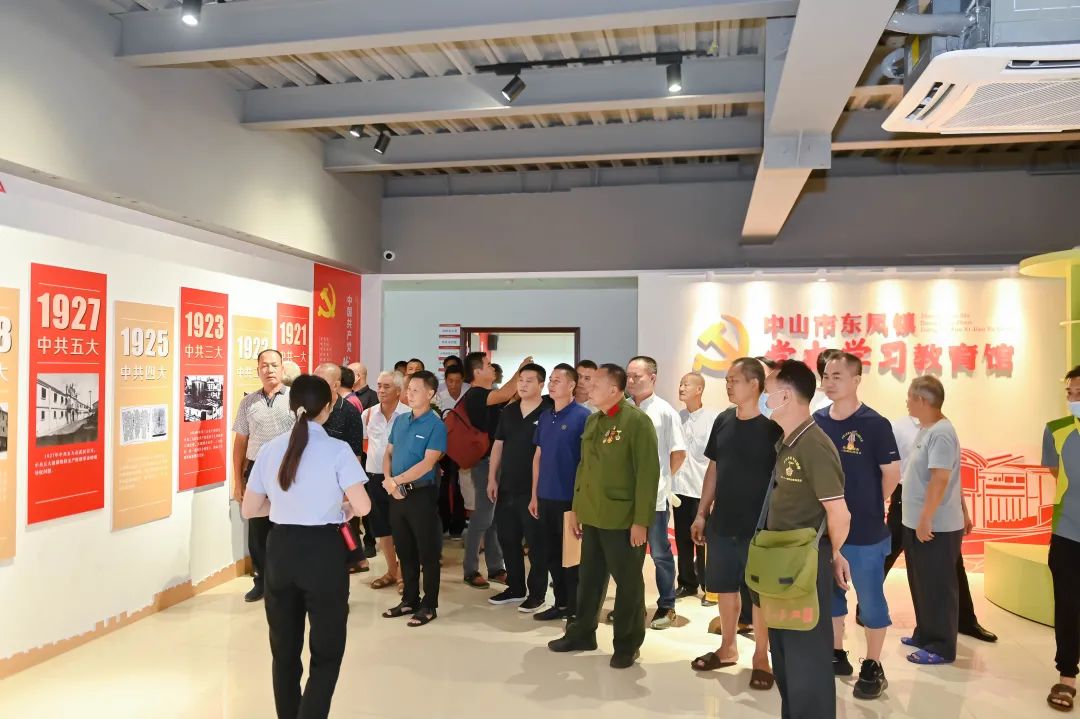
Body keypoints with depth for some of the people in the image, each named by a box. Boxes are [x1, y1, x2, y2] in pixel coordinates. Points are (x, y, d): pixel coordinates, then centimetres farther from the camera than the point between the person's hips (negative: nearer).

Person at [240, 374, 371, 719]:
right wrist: (346, 509, 3)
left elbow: (249, 509, 7)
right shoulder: (337, 450, -12)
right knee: (326, 651, 11)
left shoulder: (270, 448, 1)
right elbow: (363, 506, -18)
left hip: (280, 550, 4)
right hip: (323, 551, -4)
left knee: (284, 651, 21)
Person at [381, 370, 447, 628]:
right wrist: (388, 481, -7)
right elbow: (388, 454, 11)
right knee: (404, 551, 15)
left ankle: (429, 605, 13)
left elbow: (427, 464, -19)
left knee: (427, 552, 3)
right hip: (397, 494, 7)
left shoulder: (436, 425, -11)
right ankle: (410, 600, 27)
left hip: (422, 494, -6)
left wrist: (396, 480, -17)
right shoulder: (400, 420, 8)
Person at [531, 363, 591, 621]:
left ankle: (576, 609, 17)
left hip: (570, 497, -6)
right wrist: (535, 495, 12)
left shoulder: (582, 416, -10)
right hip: (546, 497, 6)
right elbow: (538, 457, 13)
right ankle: (560, 603, 27)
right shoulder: (545, 417, 10)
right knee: (552, 553, 14)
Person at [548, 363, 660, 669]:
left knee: (627, 582, 8)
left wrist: (641, 520, -18)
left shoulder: (637, 421, -13)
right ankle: (582, 632, 32)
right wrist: (576, 507, 14)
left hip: (623, 519, -7)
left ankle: (627, 644, 22)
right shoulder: (592, 420, 10)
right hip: (592, 516, 7)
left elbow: (648, 473, -16)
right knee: (589, 577, 17)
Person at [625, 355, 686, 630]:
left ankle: (666, 606, 21)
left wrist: (661, 479, 4)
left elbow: (678, 453, -2)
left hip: (653, 495, -4)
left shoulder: (665, 412, -6)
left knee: (660, 553, 8)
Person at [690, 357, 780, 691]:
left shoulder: (772, 427, -13)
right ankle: (728, 648, 33)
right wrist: (702, 513, 10)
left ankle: (761, 658, 23)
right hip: (721, 523, 5)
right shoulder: (723, 421, 4)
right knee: (725, 587, 16)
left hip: (759, 526, -5)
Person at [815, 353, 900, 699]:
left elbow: (892, 473, -7)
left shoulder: (875, 424, -13)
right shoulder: (816, 421, 1)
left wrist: (870, 510, 4)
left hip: (865, 532, -5)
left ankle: (873, 668, 23)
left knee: (870, 599, 8)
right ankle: (836, 655, 34)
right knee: (828, 595, 17)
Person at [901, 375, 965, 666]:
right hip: (918, 523, 10)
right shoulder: (926, 430, 11)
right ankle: (925, 634, 31)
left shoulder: (941, 433, -20)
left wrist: (926, 519, -24)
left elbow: (940, 480, -25)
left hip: (936, 527, -10)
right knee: (922, 585, 19)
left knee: (937, 588, 1)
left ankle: (941, 647, 12)